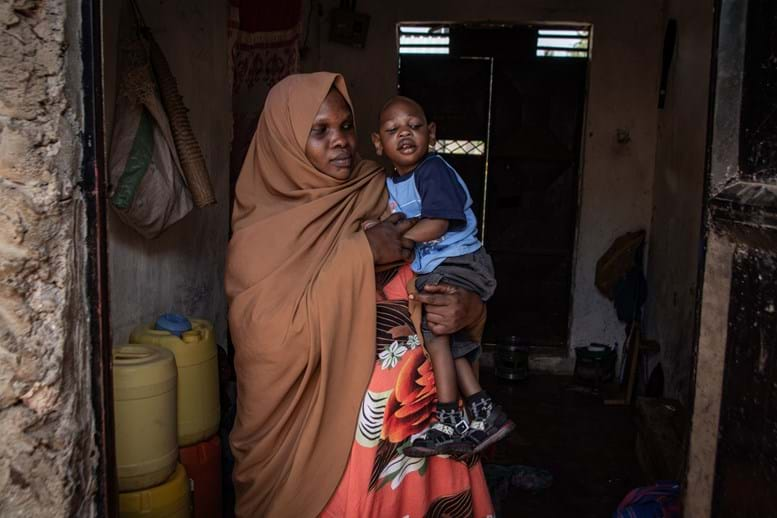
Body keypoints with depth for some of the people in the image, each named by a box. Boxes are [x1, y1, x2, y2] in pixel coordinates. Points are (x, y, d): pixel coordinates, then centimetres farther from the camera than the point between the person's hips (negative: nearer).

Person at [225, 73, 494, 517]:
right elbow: (270, 343, -19)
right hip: (333, 430, -3)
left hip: (424, 413, 3)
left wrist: (468, 306, -15)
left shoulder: (387, 195, 2)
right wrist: (359, 254, -21)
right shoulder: (261, 236, -7)